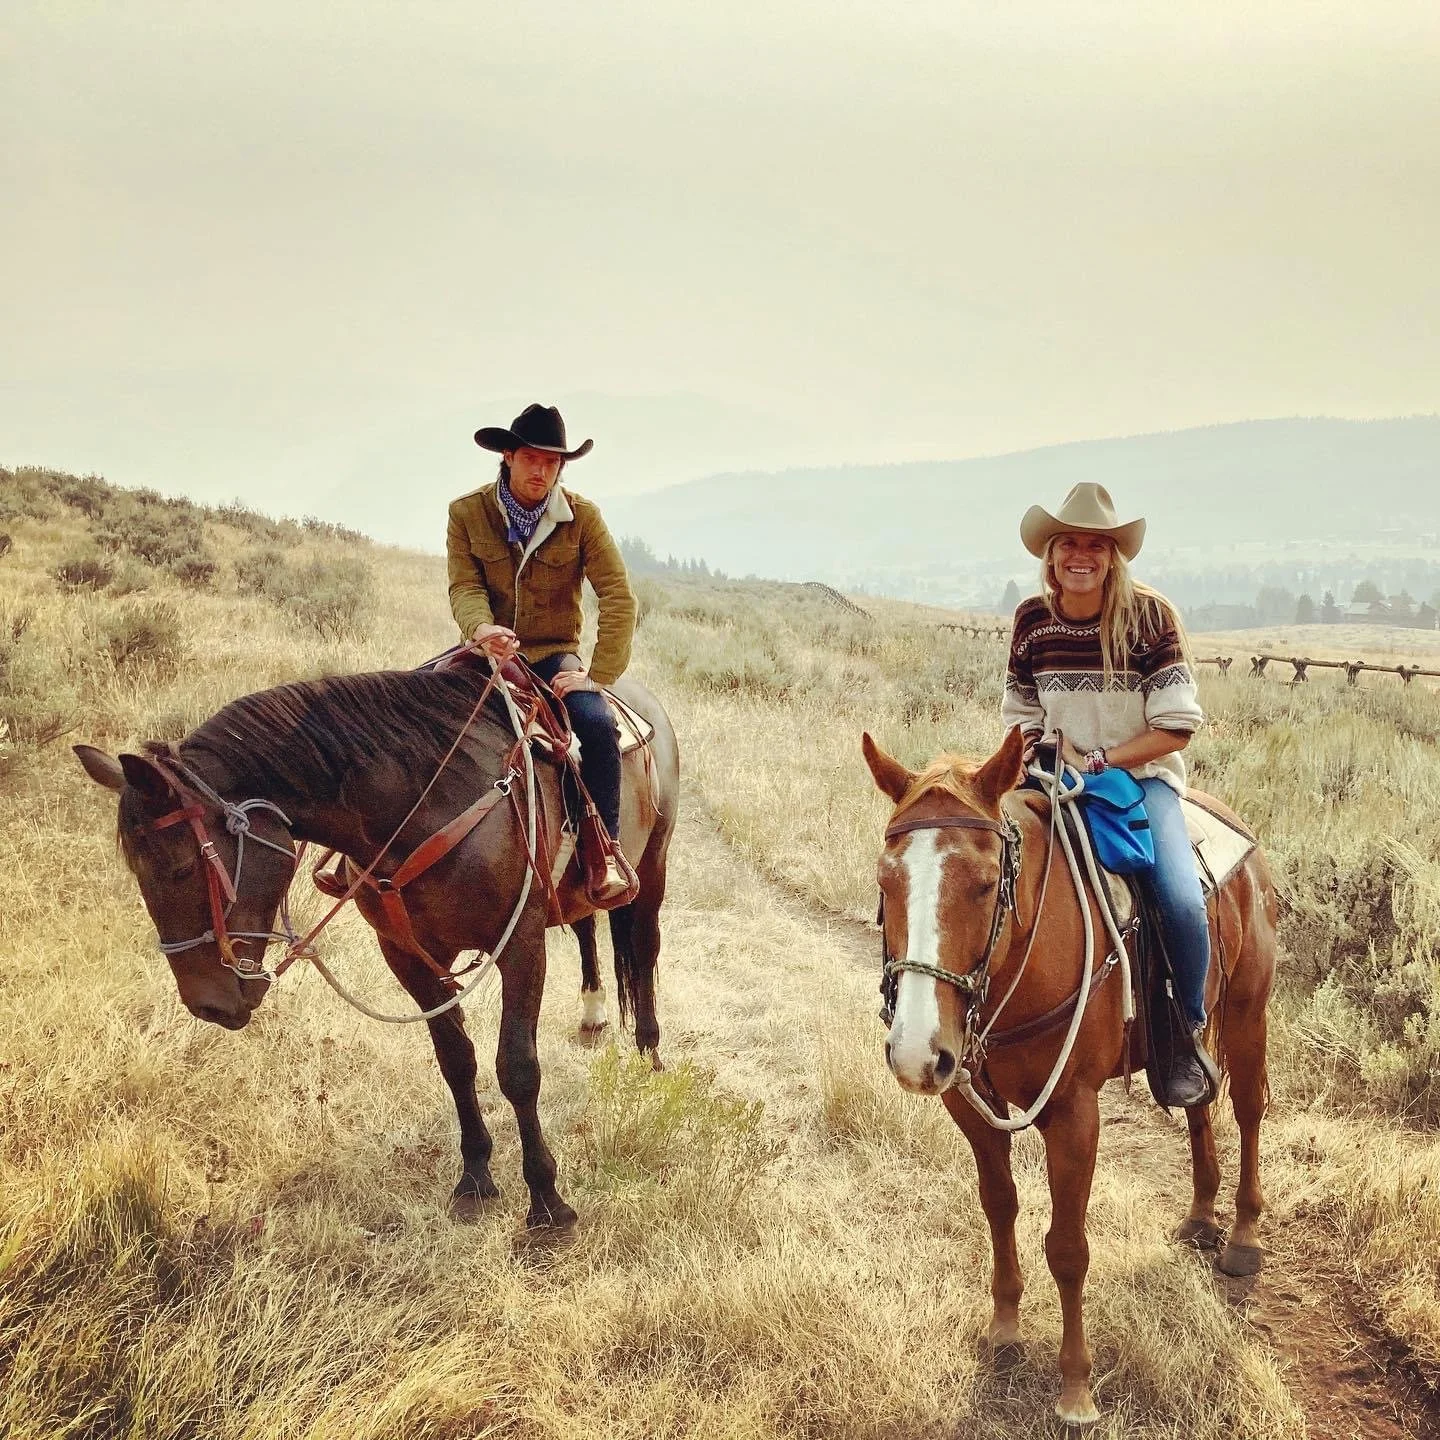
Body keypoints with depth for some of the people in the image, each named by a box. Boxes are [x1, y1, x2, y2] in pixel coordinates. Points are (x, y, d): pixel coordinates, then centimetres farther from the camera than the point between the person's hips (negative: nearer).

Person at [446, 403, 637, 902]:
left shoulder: (582, 515, -5)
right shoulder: (466, 513, -3)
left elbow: (618, 599, -9)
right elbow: (464, 587, -12)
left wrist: (599, 674, -17)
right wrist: (482, 629, -35)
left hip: (554, 655, -1)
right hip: (488, 650, 1)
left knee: (597, 722, -30)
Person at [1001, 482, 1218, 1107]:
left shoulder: (1149, 615, -11)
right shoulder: (1032, 620, -1)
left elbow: (1176, 726, -12)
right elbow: (1020, 714, 10)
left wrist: (1100, 763, -18)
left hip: (1142, 774, -3)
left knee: (1182, 900, -27)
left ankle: (1190, 1036, -1)